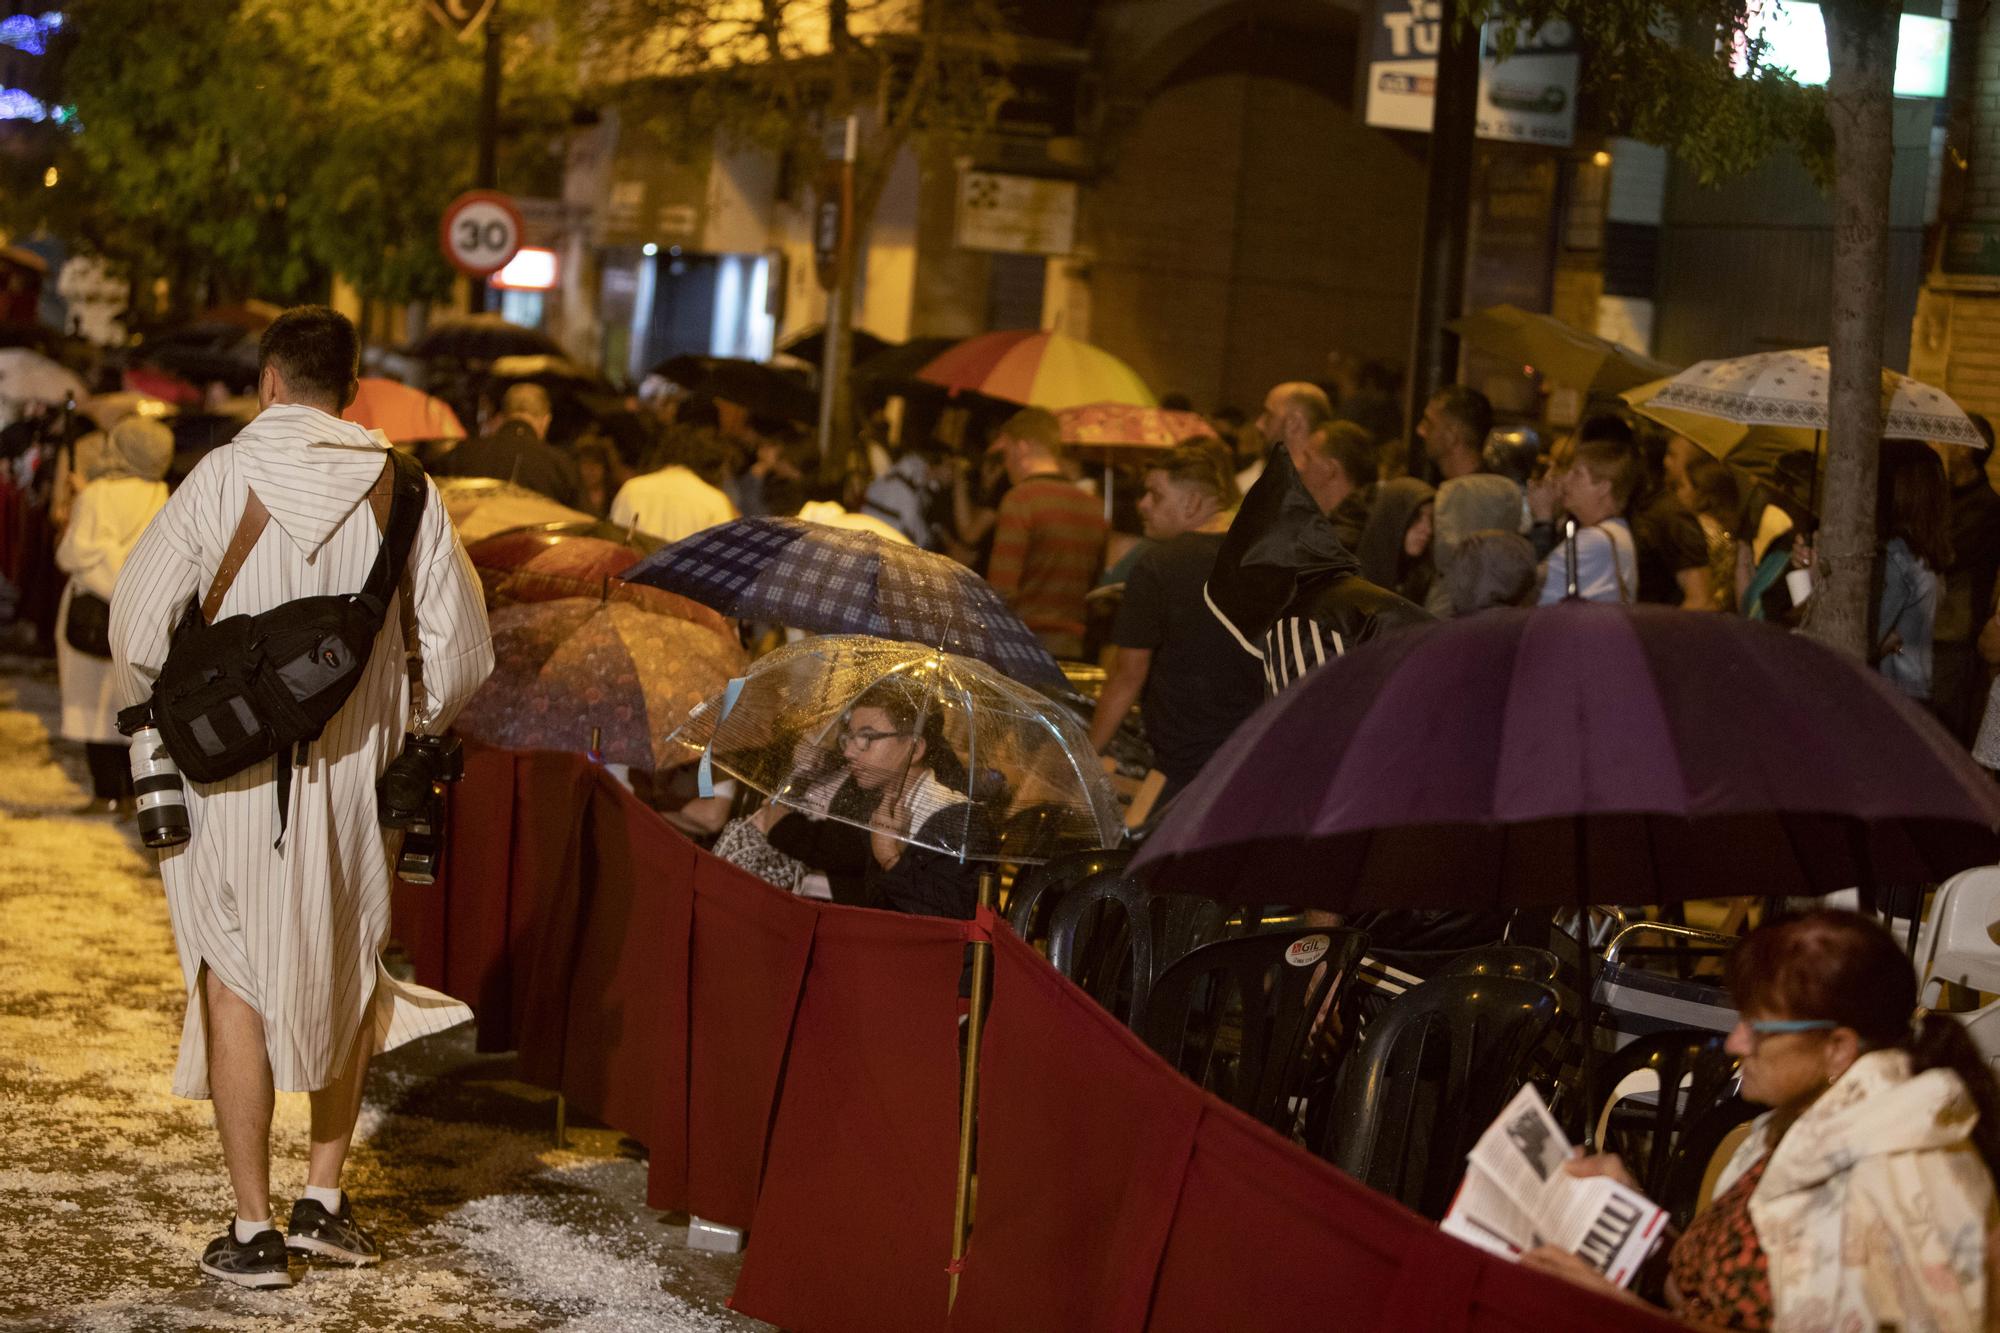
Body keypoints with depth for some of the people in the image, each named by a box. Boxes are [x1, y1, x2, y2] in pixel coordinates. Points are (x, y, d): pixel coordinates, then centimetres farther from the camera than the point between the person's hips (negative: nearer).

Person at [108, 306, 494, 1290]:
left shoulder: (220, 479, -8)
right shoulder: (404, 493, -2)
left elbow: (137, 625, -9)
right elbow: (461, 649, -1)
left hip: (232, 773, -2)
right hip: (356, 778, 2)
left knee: (236, 984, 6)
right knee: (345, 977, 19)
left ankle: (252, 1230, 9)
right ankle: (324, 1200, 24)